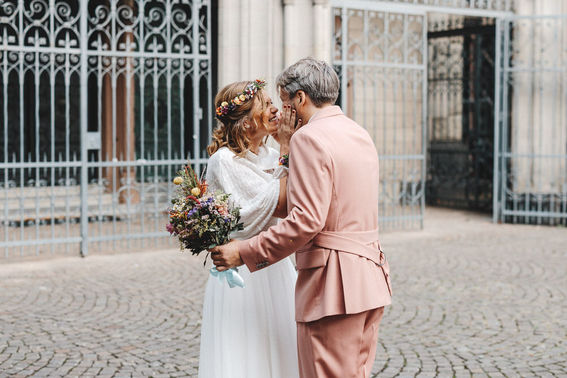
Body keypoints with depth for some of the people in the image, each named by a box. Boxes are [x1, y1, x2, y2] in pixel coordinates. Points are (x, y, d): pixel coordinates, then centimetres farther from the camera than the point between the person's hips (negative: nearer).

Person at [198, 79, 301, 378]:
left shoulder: (270, 155, 9)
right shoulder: (225, 160, -13)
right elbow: (280, 205, -19)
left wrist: (290, 146, -4)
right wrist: (288, 149, -12)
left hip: (276, 271, 7)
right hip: (243, 276, -7)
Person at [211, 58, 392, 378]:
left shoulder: (309, 138, -12)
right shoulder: (360, 134, 15)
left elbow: (306, 220, -20)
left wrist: (246, 252, -14)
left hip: (334, 284, -9)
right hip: (371, 278, 9)